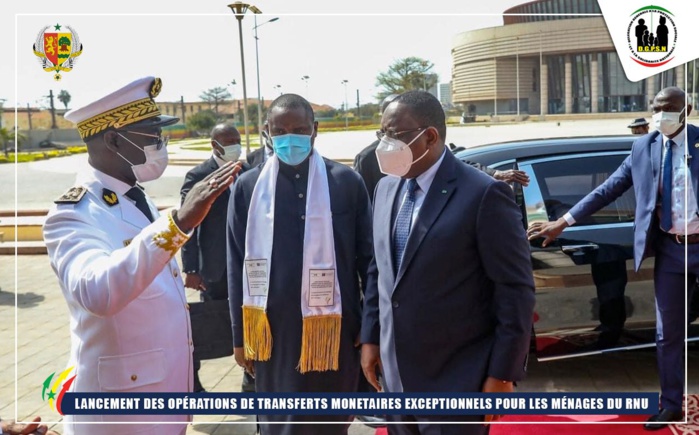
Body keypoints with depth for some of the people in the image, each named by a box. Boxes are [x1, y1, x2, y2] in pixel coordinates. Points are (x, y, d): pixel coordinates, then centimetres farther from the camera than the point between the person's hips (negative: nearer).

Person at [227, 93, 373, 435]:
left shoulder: (347, 182, -3)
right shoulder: (248, 186, 1)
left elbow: (367, 257, 2)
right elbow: (237, 265, 5)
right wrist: (240, 335, 6)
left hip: (332, 329, -1)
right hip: (272, 330, 1)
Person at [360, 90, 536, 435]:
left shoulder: (484, 195, -14)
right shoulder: (386, 189, 8)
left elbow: (517, 290, -13)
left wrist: (503, 373, -13)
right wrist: (370, 337, 12)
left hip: (456, 382, -6)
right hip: (396, 375, 7)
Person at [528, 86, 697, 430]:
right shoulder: (643, 148, 6)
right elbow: (608, 190, 7)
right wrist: (563, 222, 4)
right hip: (670, 249, 3)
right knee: (667, 333, 10)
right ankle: (671, 405, 23)